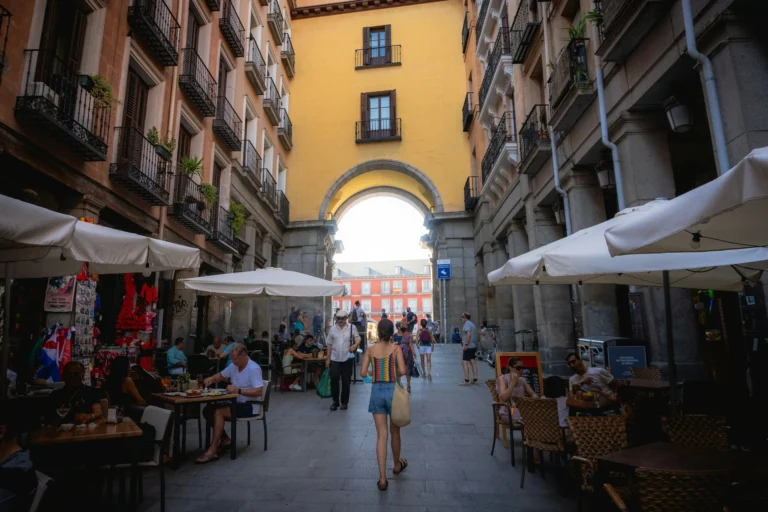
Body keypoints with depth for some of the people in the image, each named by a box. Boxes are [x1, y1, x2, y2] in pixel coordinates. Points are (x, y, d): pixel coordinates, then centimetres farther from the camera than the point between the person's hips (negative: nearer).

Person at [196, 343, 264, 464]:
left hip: (249, 406, -9)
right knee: (208, 410, -2)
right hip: (235, 402, 9)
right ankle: (225, 439, 8)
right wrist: (212, 379, -2)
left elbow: (259, 391, -29)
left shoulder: (253, 369, -21)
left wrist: (238, 391, -32)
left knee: (218, 412, -23)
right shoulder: (234, 366, 4)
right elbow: (221, 375, 20)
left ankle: (212, 451, -17)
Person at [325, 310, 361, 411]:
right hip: (334, 359, 2)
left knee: (346, 381, 6)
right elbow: (329, 345, 8)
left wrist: (355, 345, -22)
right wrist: (327, 359, 6)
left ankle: (344, 402, 19)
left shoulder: (352, 328, -1)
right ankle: (335, 401, 16)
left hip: (347, 359, -1)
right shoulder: (333, 329, 5)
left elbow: (358, 339, 0)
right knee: (334, 380, 0)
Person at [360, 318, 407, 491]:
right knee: (395, 431, 19)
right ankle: (397, 465, 40)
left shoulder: (371, 350, 0)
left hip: (376, 391, 2)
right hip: (392, 390, -1)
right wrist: (396, 374, 4)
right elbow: (402, 370, -17)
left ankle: (382, 478, 2)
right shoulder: (396, 348, -8)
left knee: (381, 435, 5)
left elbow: (363, 373, -3)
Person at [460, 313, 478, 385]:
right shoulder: (472, 324, 18)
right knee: (473, 362, 10)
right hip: (473, 346, 9)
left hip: (468, 346, -9)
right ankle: (475, 379, 12)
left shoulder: (467, 324, -10)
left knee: (464, 362, -7)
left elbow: (468, 334, -23)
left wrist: (466, 344, -24)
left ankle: (466, 381, -8)